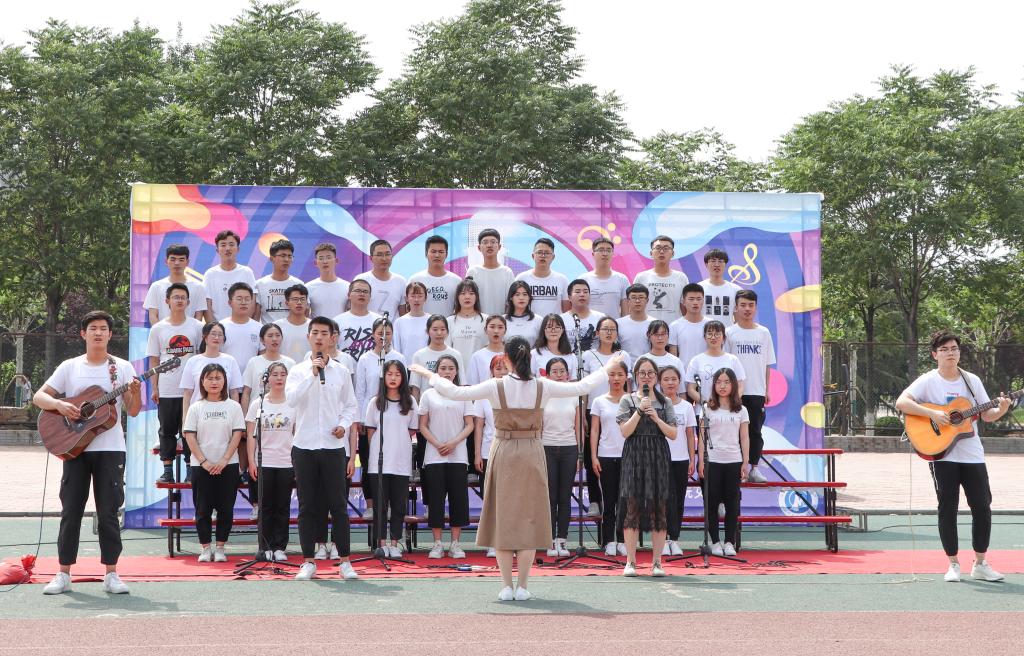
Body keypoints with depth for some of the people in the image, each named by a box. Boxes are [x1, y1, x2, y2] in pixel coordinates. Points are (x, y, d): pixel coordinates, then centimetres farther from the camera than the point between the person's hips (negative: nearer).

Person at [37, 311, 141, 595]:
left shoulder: (122, 368, 4)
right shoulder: (69, 367, 6)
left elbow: (133, 411, 1)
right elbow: (39, 397, 5)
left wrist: (136, 392, -20)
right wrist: (59, 404, -15)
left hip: (110, 449, -1)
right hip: (75, 446, 1)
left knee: (108, 513, 0)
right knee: (71, 511, 3)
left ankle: (111, 574, 6)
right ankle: (63, 575, 10)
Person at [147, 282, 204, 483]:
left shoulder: (196, 327, 3)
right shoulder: (158, 329, 5)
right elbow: (154, 360, 7)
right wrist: (154, 388, 2)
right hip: (166, 391, 1)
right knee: (167, 431, 6)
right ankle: (167, 471, 12)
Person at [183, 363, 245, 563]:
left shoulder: (233, 406, 3)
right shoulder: (196, 408, 4)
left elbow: (237, 435, -1)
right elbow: (190, 436, -1)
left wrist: (224, 460, -11)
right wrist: (204, 461, -11)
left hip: (228, 465, 0)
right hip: (201, 465, 0)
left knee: (225, 508, 1)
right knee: (203, 509, 1)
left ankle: (220, 548, 10)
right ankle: (205, 548, 10)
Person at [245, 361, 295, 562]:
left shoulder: (293, 403, 4)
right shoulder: (258, 404, 3)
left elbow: (297, 435, 5)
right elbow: (251, 435, 3)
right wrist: (251, 461, -4)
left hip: (286, 463, 1)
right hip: (264, 462, 0)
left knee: (283, 507, 4)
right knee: (265, 506, 3)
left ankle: (280, 547, 11)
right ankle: (266, 547, 9)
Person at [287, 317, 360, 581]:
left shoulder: (341, 372, 6)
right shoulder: (298, 370, 2)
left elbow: (350, 406, 11)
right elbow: (291, 398, -15)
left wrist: (344, 425, -7)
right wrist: (312, 373, -18)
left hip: (334, 446, 0)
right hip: (304, 446, 0)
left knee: (339, 505, 1)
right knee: (307, 507, 5)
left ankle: (345, 561, 8)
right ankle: (308, 562, 12)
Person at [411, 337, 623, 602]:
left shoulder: (496, 386, -10)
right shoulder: (543, 386, -5)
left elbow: (456, 393, -8)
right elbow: (582, 387, 4)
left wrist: (429, 375, 7)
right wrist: (607, 369, 20)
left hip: (503, 454, -1)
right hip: (532, 454, 1)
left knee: (502, 518, 6)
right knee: (529, 518, 7)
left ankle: (507, 586, 5)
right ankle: (522, 587, 6)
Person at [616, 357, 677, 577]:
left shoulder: (664, 402, 11)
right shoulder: (628, 400, 6)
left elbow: (673, 434, 4)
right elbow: (625, 432, -4)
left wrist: (656, 418, -9)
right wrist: (639, 410, -12)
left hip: (658, 459, 2)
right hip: (634, 457, -2)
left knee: (659, 509, -1)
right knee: (632, 508, -5)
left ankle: (657, 562, 4)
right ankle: (630, 562, 2)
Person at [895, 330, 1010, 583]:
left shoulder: (971, 381, 7)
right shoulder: (928, 381, -4)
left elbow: (987, 415, 9)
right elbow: (901, 403, -16)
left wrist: (1001, 410, -12)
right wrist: (932, 413, -24)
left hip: (972, 455, 3)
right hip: (942, 455, -3)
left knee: (982, 507, 2)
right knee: (948, 508, 0)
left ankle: (980, 564, 14)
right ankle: (953, 565, 10)